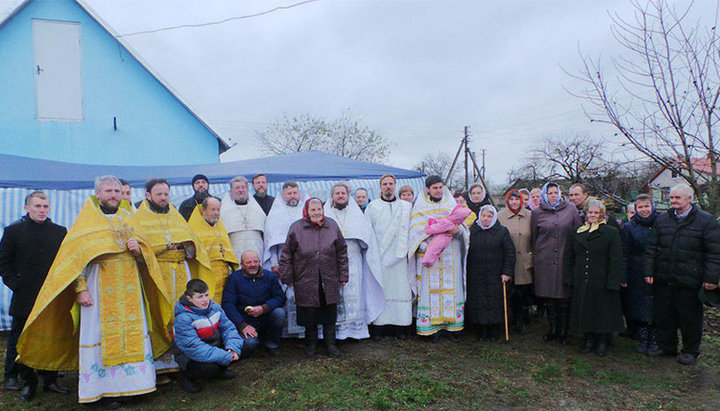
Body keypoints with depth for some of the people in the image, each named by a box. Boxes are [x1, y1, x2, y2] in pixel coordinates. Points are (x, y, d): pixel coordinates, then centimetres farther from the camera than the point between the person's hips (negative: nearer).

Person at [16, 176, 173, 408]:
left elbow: (145, 256, 17)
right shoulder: (86, 221, 4)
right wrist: (80, 289, -11)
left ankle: (130, 383, 14)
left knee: (133, 332, 3)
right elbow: (75, 257, -2)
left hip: (129, 288, 4)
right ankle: (104, 390, 8)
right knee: (101, 335, -2)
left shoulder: (129, 219, 14)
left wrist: (138, 249, -7)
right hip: (99, 288, -3)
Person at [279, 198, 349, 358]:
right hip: (306, 281, -1)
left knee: (330, 314, 8)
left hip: (329, 281, 2)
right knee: (309, 314, 8)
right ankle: (311, 344, 26)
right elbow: (286, 255, 1)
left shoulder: (332, 226, 3)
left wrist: (343, 276, 6)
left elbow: (342, 253, 8)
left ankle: (330, 344, 23)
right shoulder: (296, 228, -3)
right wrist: (288, 278, 0)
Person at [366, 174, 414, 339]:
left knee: (400, 288, 0)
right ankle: (378, 325, 5)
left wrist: (403, 249, 2)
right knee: (380, 289, -3)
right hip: (379, 256, -1)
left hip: (398, 256, 1)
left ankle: (399, 326, 9)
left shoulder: (406, 206, 11)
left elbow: (410, 229, 11)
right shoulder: (372, 207, 7)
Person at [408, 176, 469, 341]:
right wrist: (425, 247, -17)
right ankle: (433, 327, 5)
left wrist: (457, 230, -15)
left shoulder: (451, 205, 12)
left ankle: (450, 325, 11)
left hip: (450, 255, 2)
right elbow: (415, 232, -1)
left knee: (451, 289, 2)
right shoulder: (420, 207, 6)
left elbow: (464, 229, 9)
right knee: (431, 290, -3)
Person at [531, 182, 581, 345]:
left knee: (564, 298, 2)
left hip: (565, 260, 0)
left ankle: (563, 332, 15)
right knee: (549, 298, 6)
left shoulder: (571, 209, 5)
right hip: (545, 261, 0)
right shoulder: (537, 213, 5)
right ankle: (553, 329, 20)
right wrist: (535, 258, 10)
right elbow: (534, 238, 10)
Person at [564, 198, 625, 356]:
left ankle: (603, 342, 19)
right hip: (581, 283, 3)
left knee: (603, 312, 4)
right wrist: (569, 278, 4)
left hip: (602, 282, -3)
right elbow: (568, 257, 12)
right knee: (584, 311, 9)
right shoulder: (577, 233, 9)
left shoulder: (611, 233, -1)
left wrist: (613, 283, -12)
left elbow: (616, 260, -6)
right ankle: (589, 339, 23)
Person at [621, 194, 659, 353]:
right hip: (637, 276, 0)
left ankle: (654, 341, 14)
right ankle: (643, 341, 13)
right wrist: (623, 277, -5)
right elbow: (624, 254, 1)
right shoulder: (629, 227, 3)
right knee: (639, 309, 2)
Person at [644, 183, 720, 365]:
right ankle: (666, 346, 29)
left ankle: (690, 351, 25)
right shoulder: (662, 220, 9)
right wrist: (649, 271, 5)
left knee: (690, 318, 8)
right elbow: (651, 248, 11)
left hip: (690, 282, -4)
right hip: (663, 280, 4)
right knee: (663, 316, 13)